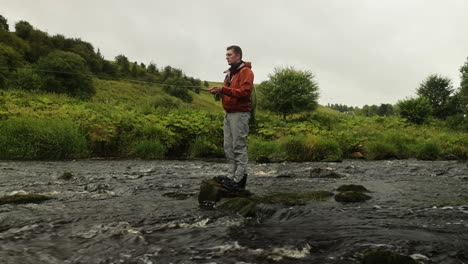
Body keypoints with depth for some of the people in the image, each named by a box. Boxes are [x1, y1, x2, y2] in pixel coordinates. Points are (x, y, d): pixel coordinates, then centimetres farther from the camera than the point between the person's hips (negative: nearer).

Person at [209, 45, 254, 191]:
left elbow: (244, 91, -18)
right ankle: (234, 174, 15)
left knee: (239, 146, -7)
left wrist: (223, 89, -21)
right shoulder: (230, 72, 21)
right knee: (229, 147, 8)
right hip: (228, 113, 9)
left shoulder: (246, 71, -7)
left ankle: (239, 179, -3)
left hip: (240, 113, -9)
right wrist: (219, 91, 3)